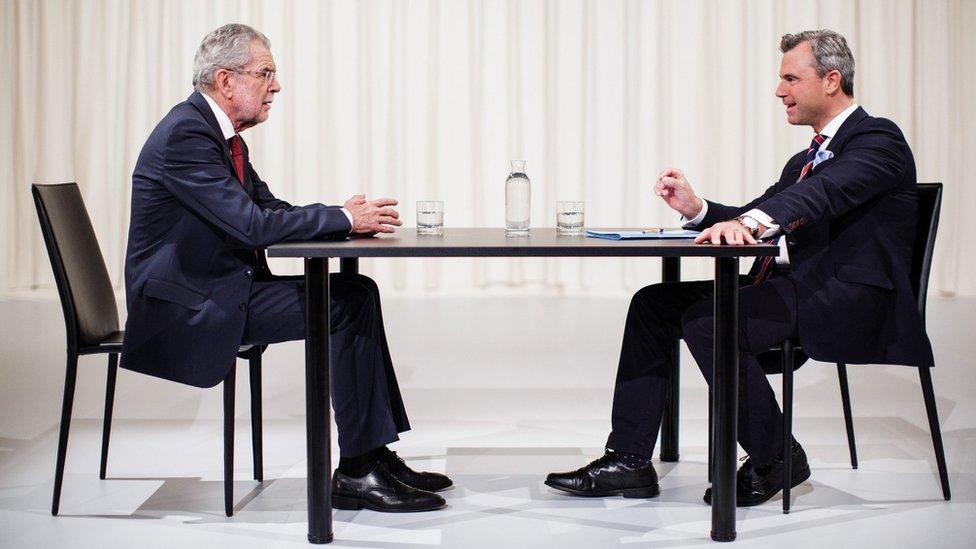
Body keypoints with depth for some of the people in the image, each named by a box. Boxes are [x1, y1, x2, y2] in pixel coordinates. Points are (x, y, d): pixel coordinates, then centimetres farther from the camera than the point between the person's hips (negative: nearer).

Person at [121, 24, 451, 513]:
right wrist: (343, 218, -16)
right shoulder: (185, 134, -18)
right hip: (188, 306, -10)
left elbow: (270, 208, 15)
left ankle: (377, 456, 3)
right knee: (347, 307, -17)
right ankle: (357, 472, -11)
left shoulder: (220, 134, 14)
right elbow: (252, 226, -25)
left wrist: (346, 216, -2)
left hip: (221, 290, 10)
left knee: (359, 293, 3)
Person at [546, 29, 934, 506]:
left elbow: (824, 193, -27)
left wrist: (748, 220, -43)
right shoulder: (807, 158, 24)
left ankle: (774, 458, -10)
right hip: (789, 284, 10)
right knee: (653, 304, 0)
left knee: (707, 321, -28)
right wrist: (698, 211, 1)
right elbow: (764, 220, 20)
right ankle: (628, 461, -2)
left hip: (845, 300, -10)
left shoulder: (878, 139, -7)